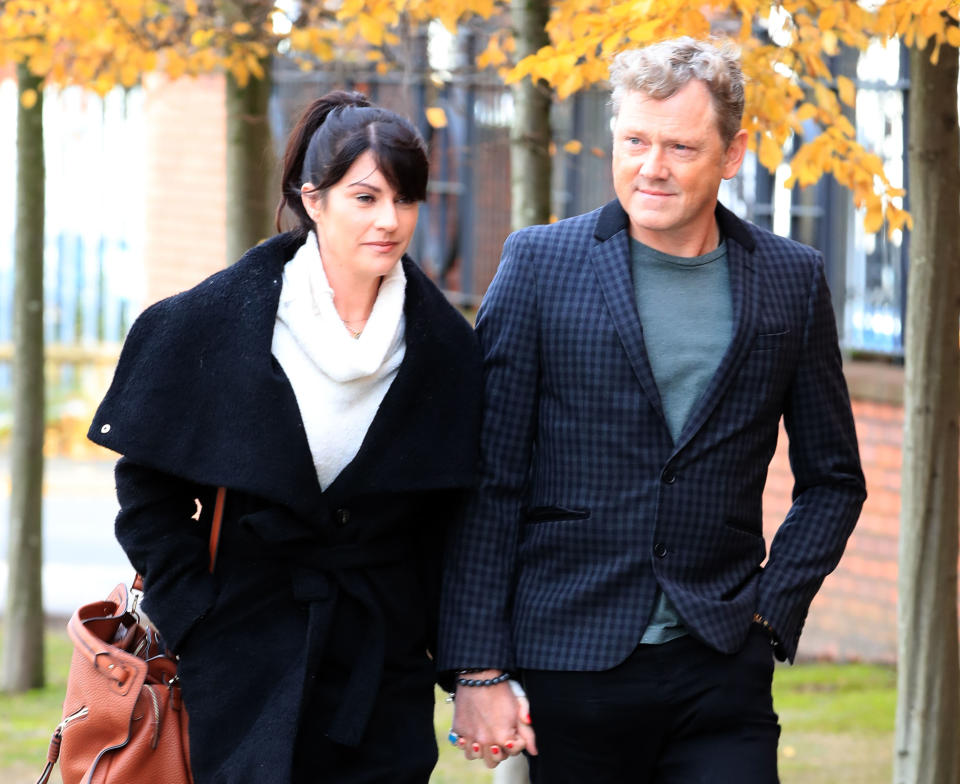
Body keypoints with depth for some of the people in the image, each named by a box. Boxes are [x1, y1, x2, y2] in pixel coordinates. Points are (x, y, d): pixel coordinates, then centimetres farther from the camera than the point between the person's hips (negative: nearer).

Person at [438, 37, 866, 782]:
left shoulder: (793, 280, 7)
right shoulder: (539, 264, 1)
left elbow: (832, 479, 16)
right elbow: (488, 482, -1)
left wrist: (772, 613, 2)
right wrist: (478, 667, -6)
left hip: (721, 673, 1)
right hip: (567, 660, -1)